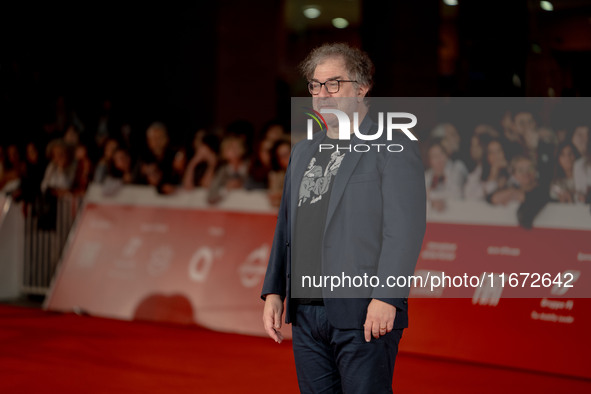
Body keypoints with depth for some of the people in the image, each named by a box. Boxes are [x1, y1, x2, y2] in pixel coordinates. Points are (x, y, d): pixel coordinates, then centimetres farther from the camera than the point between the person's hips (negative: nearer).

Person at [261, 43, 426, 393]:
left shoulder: (393, 147, -4)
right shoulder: (303, 152, 19)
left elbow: (405, 229, -12)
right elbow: (286, 228, 22)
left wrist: (386, 298, -20)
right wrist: (274, 291, 13)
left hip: (363, 313, -7)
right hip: (306, 313, 7)